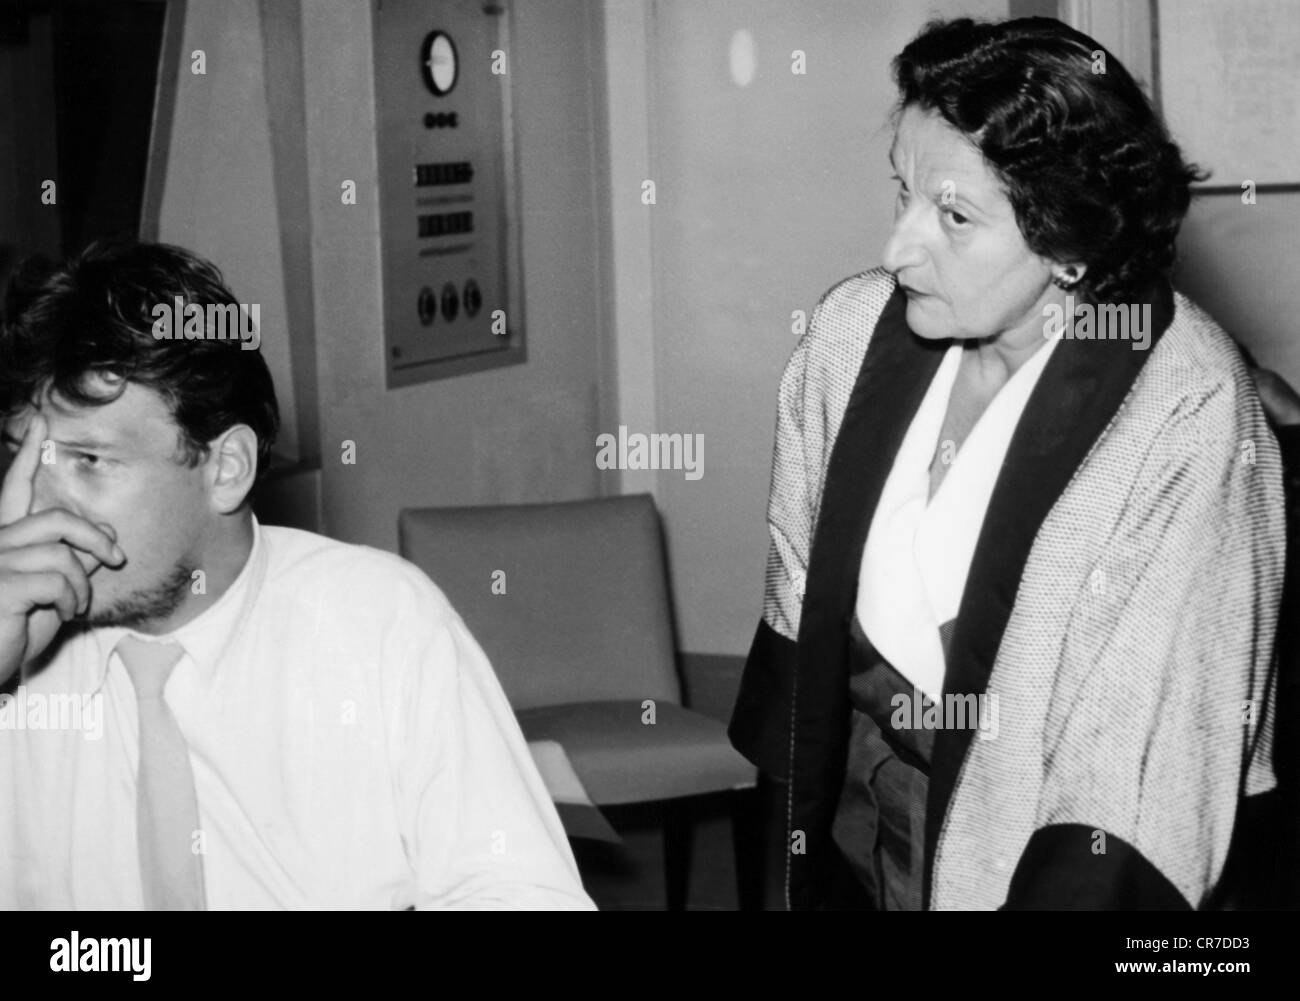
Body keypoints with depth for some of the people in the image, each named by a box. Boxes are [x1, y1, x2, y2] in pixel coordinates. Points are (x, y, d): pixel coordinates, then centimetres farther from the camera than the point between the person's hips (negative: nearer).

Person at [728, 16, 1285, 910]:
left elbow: (1142, 768, -23)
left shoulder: (1186, 410, -23)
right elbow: (800, 614, 2)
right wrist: (791, 840, 1)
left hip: (1046, 855, -4)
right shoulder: (853, 331, -9)